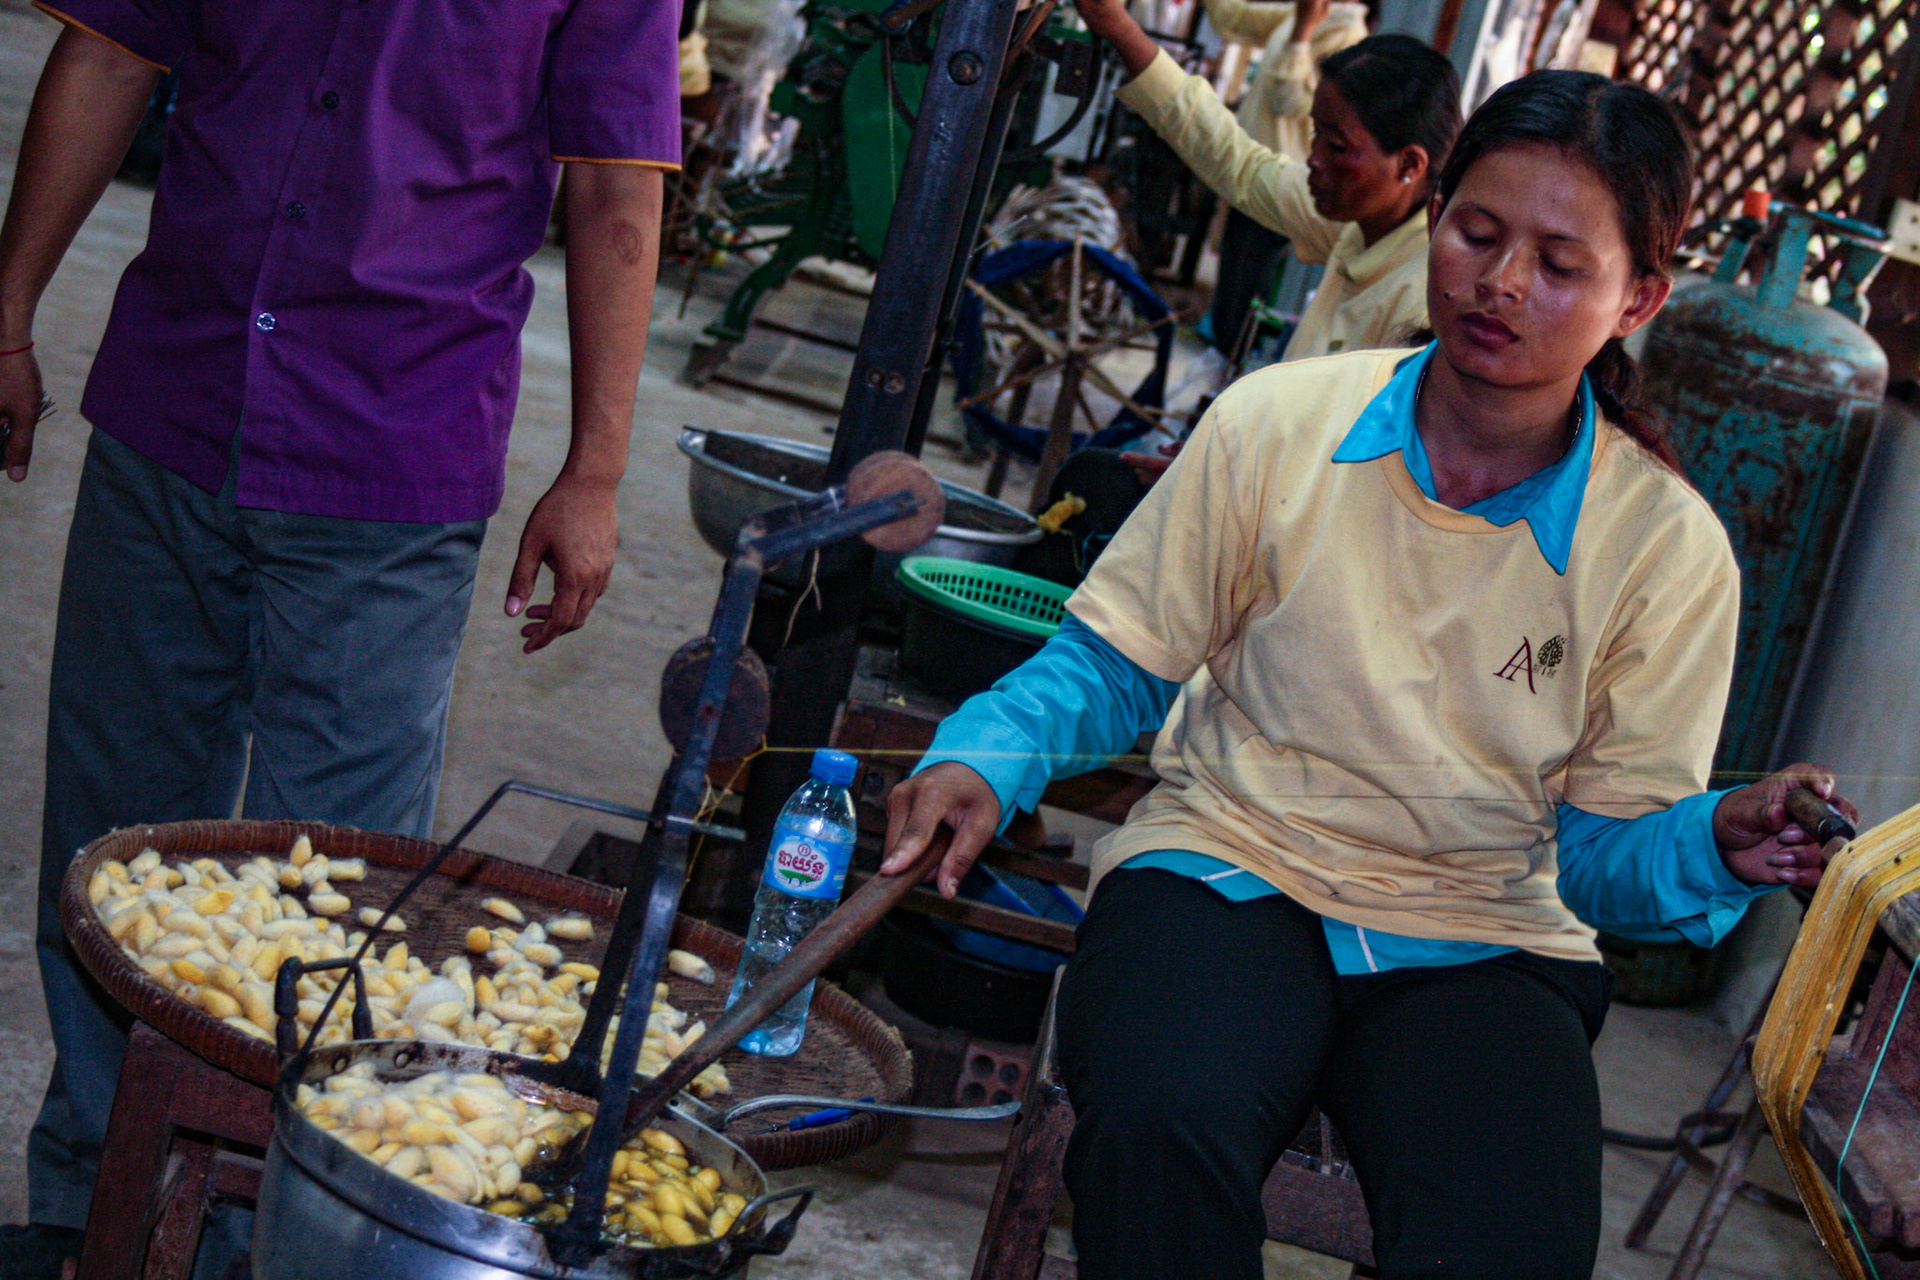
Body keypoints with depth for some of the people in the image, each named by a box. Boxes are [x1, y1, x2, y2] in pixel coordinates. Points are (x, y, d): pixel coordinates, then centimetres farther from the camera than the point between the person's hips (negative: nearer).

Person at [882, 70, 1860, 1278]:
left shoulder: (1670, 549, -1)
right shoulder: (1276, 425, -1)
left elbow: (1604, 839, 4)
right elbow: (1115, 661, 8)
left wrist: (1715, 845, -18)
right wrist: (988, 758, -11)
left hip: (1481, 941, 0)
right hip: (1230, 870, 0)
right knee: (1160, 1132, -35)